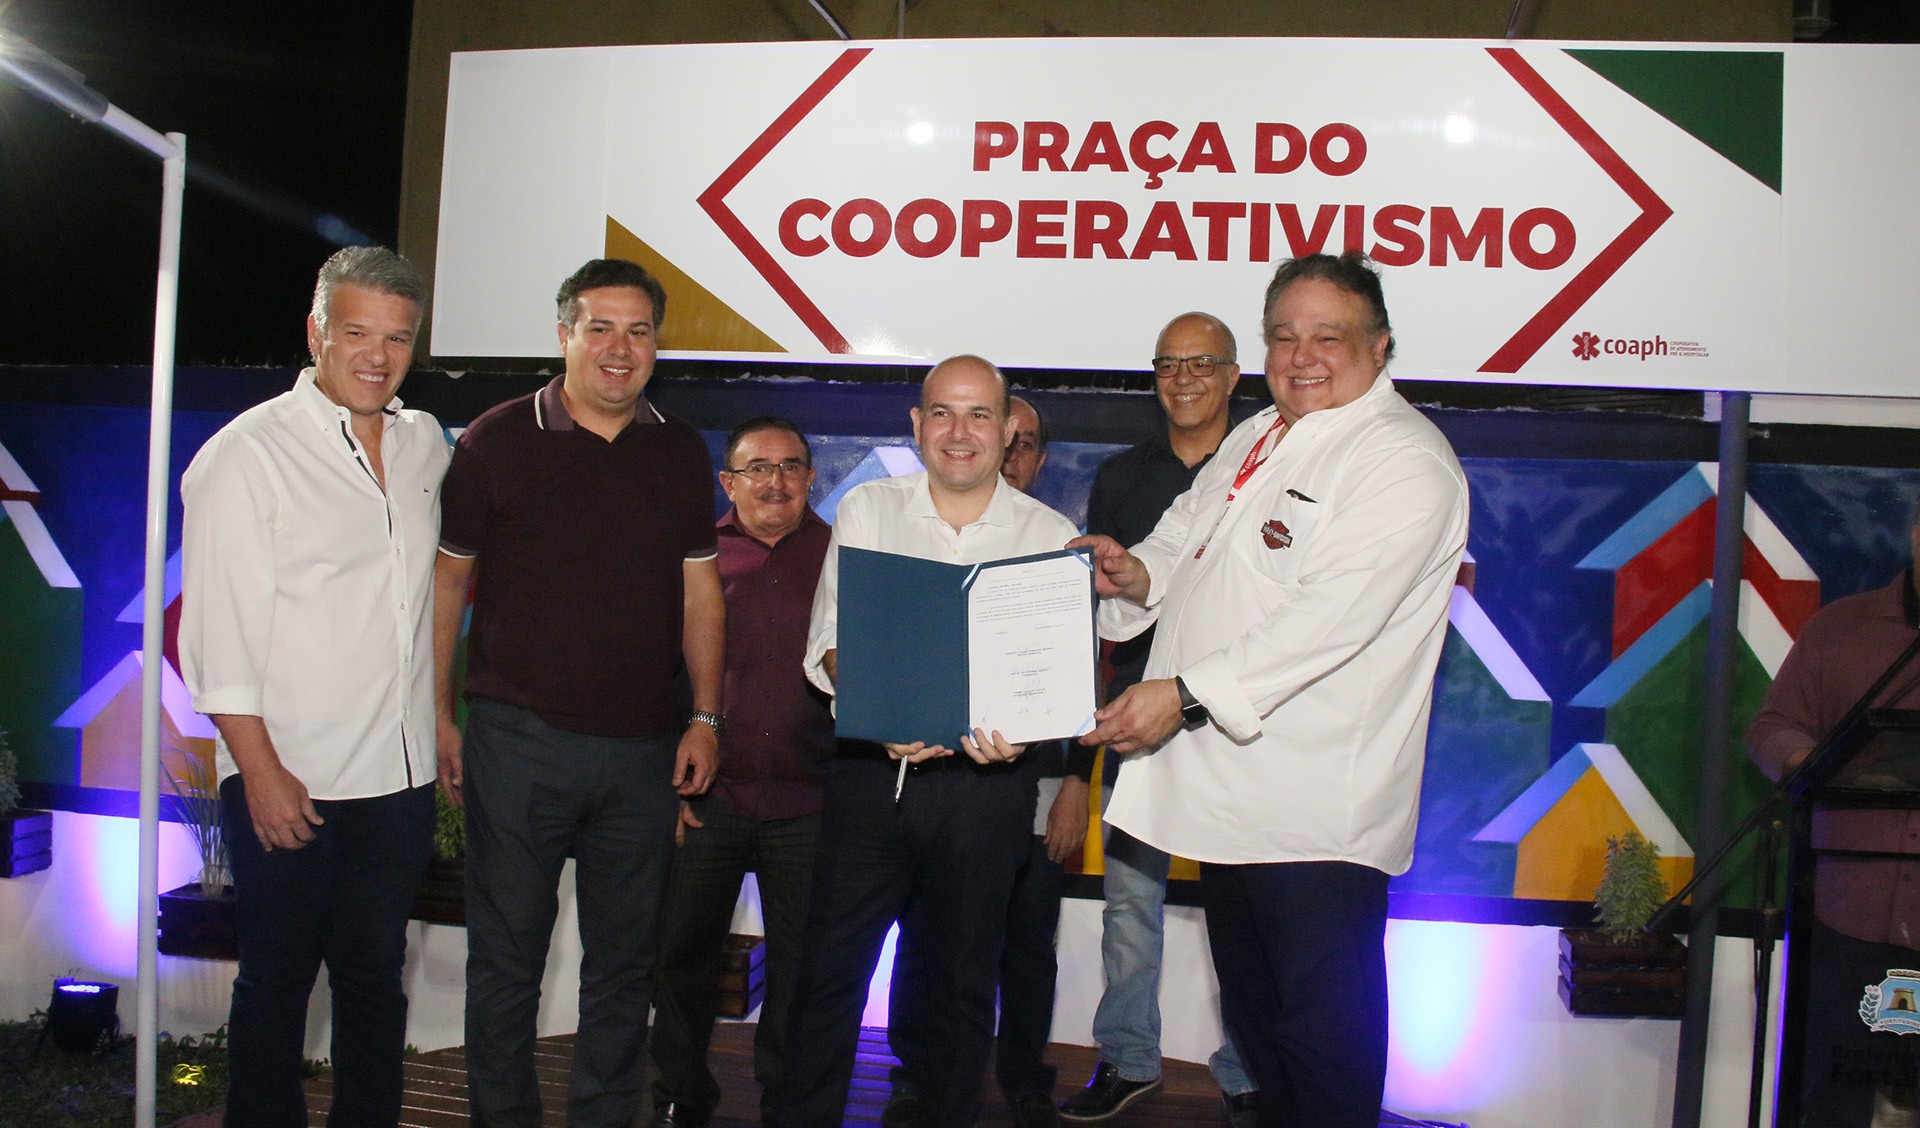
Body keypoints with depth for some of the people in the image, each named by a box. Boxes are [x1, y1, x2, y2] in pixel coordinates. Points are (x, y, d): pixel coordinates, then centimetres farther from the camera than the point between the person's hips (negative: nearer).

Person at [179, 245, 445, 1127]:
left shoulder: (425, 443, 8)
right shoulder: (248, 453, -8)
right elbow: (219, 632, -11)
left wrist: (440, 730, 19)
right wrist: (262, 771, -15)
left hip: (399, 779, 5)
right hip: (289, 783, -5)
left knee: (376, 976, 14)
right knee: (277, 980, 8)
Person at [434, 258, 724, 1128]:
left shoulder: (681, 452, 8)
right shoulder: (497, 441, -1)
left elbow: (699, 592, 10)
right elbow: (446, 583, 2)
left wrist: (705, 717, 4)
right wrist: (438, 717, -3)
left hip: (645, 747, 3)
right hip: (518, 738, -3)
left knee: (625, 958, 12)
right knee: (507, 952, 8)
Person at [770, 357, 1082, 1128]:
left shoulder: (1052, 536, 3)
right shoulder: (865, 511, 6)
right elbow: (826, 643, 2)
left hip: (982, 782, 0)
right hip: (870, 770, 1)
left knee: (963, 977, 11)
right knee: (829, 965, 4)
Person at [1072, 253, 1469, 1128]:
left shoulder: (1403, 460, -13)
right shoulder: (1255, 439, 15)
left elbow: (1331, 617, -24)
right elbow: (1184, 539, 24)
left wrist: (1187, 694, -27)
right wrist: (1140, 573, -1)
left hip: (1316, 815, -8)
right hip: (1227, 786, 8)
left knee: (1322, 1033, 1)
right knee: (1251, 1007, 22)